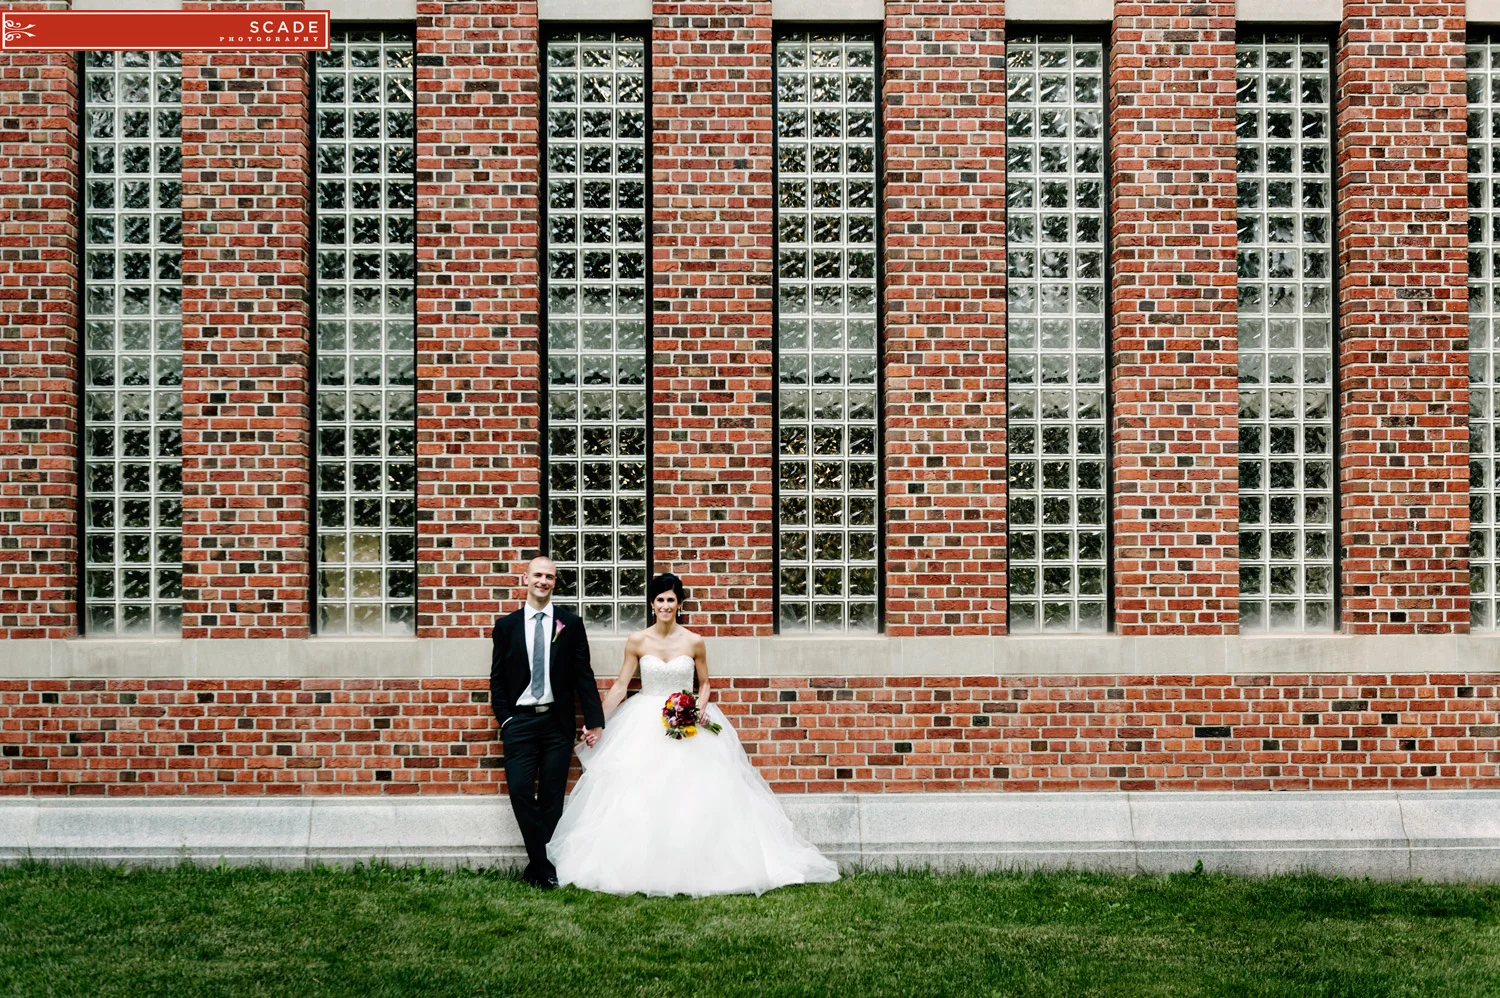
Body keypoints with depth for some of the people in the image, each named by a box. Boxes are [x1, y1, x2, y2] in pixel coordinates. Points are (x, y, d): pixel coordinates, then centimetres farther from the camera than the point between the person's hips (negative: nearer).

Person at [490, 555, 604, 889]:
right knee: (520, 791, -9)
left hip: (557, 721, 0)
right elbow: (497, 678, 8)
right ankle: (545, 864, 1)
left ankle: (540, 866, 14)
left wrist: (594, 719, -4)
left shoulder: (571, 624, 4)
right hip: (520, 721, 0)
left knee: (552, 796, 3)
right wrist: (504, 719, -2)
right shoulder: (506, 625, 6)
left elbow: (584, 675, 2)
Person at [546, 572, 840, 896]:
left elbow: (705, 684, 11)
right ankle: (642, 868, 5)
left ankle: (692, 868, 5)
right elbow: (620, 686, 3)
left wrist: (700, 707, -9)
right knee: (639, 800, -5)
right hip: (645, 726, 0)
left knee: (694, 797, -6)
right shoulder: (637, 641, 0)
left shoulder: (694, 642, -1)